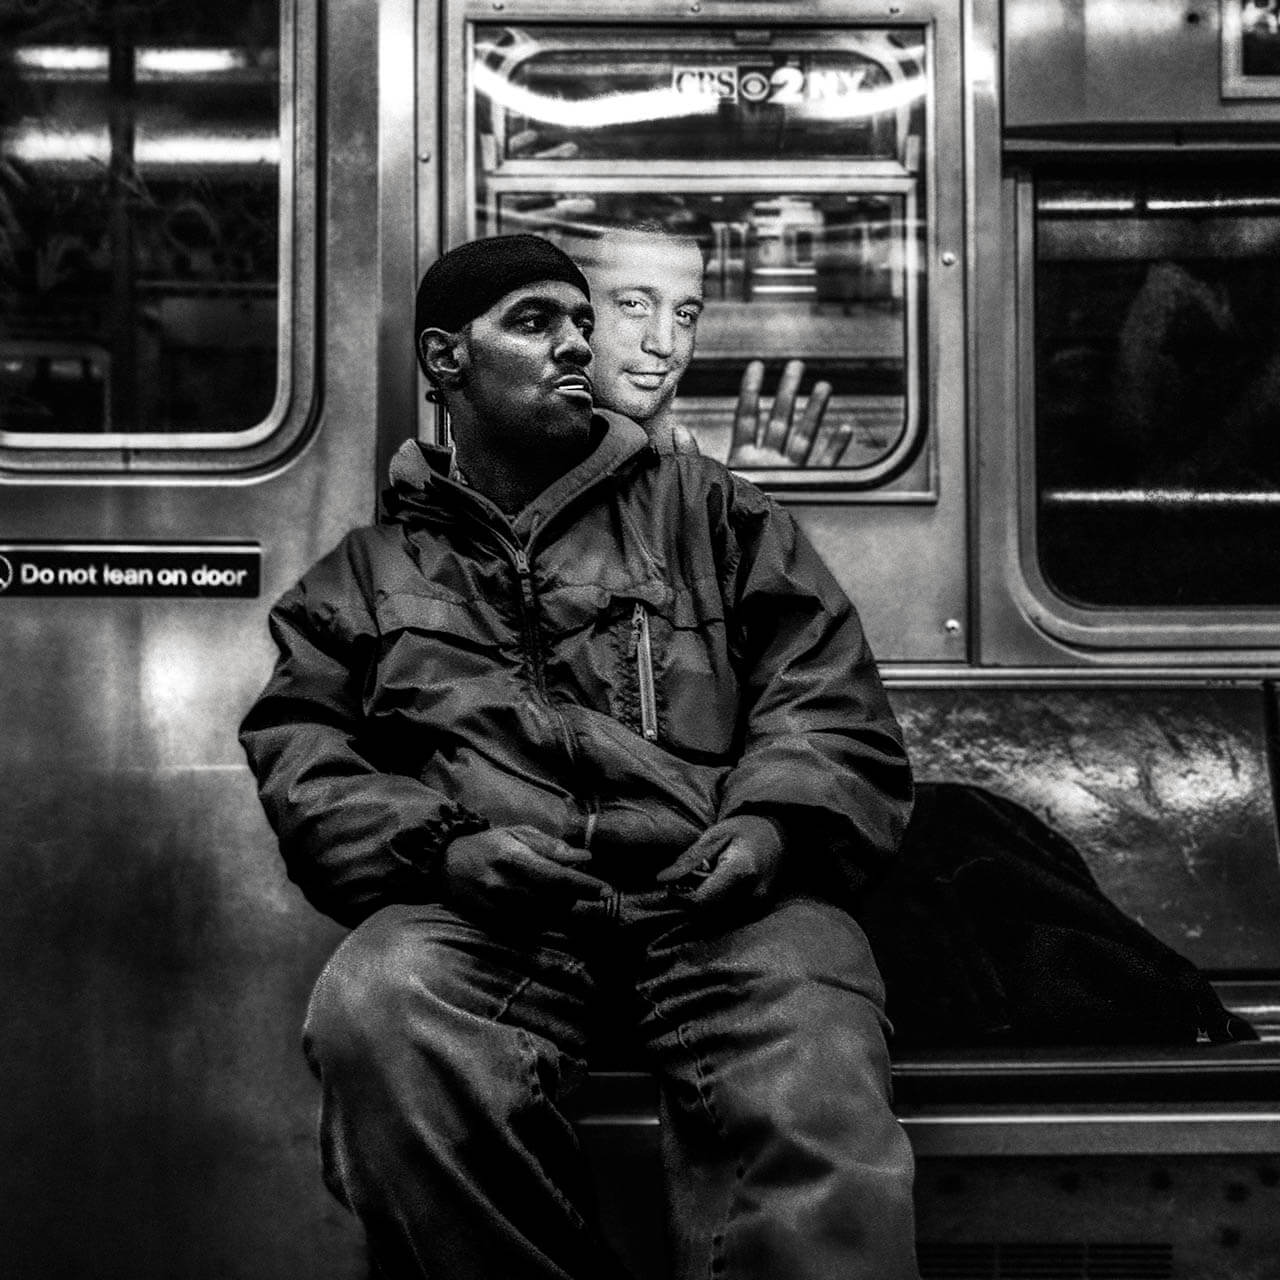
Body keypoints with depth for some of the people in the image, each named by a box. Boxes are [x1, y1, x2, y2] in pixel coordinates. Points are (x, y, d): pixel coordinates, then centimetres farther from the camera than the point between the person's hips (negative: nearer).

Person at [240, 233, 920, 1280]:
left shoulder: (704, 507, 25)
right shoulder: (368, 572, 26)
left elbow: (828, 697, 17)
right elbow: (300, 755, 13)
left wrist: (775, 820, -5)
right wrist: (440, 842, -7)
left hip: (715, 888, -1)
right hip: (479, 908, 2)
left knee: (815, 1104, -35)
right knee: (374, 1015, -34)